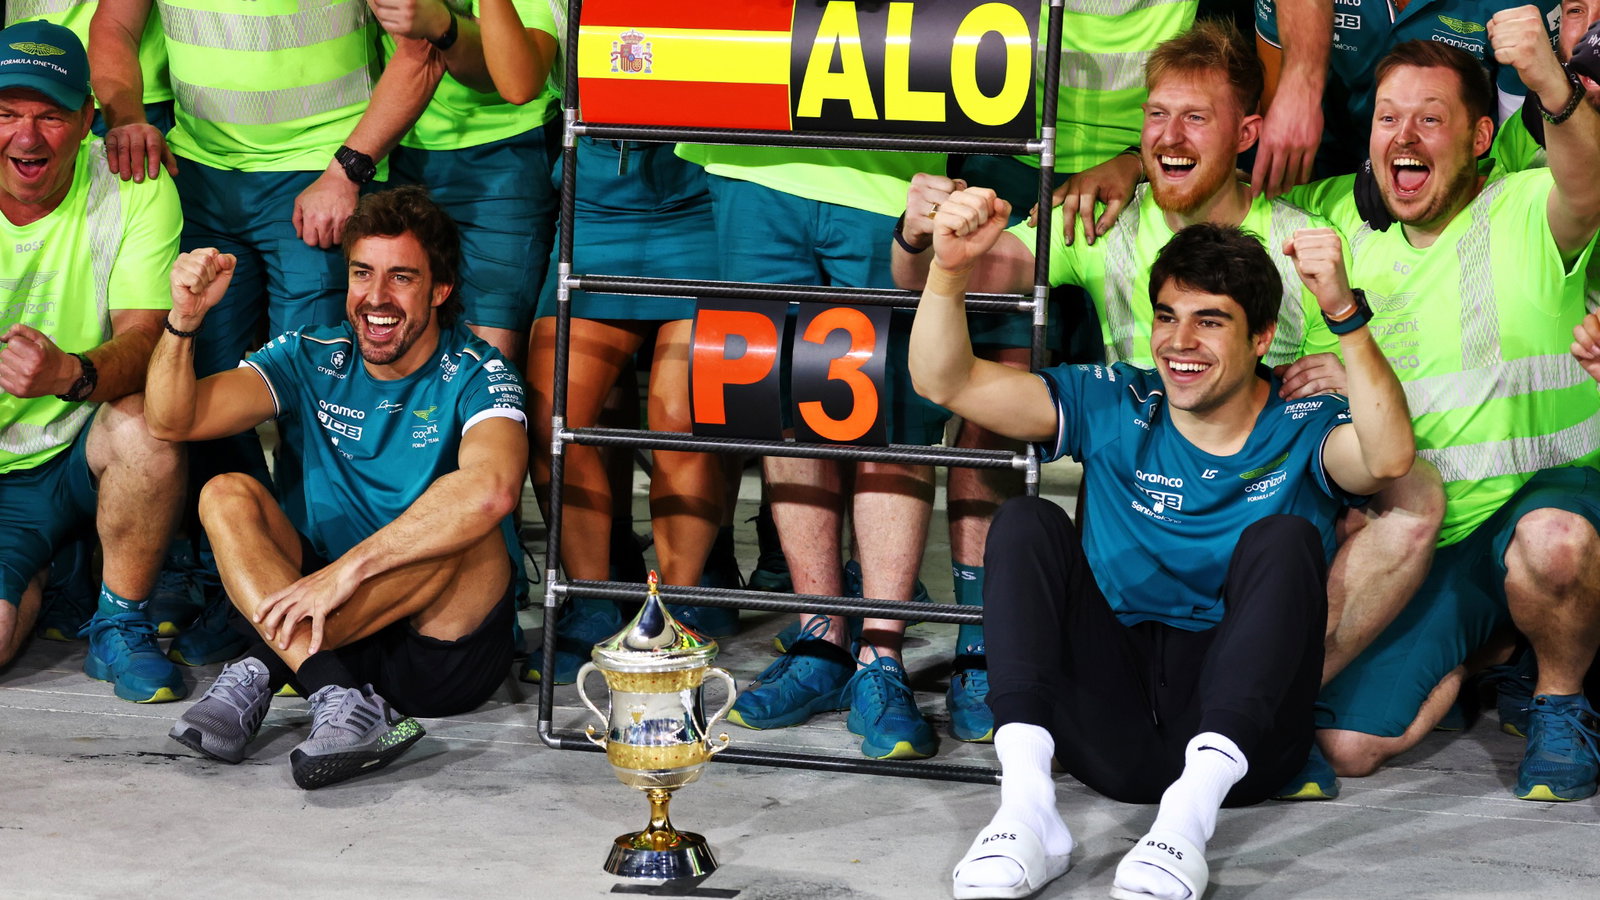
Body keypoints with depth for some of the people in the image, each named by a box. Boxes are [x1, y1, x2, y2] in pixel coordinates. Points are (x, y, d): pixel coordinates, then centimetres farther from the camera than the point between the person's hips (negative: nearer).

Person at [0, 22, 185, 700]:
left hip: (87, 450, -1)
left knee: (146, 422, -36)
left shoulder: (135, 191, -12)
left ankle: (120, 627, -11)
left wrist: (73, 375, -43)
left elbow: (145, 336, -21)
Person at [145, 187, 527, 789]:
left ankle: (263, 669, -30)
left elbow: (491, 490, -32)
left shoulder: (475, 377, -9)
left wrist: (347, 568, -36)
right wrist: (185, 319, -22)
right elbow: (173, 422, -3)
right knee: (227, 495, -14)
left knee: (459, 522, -31)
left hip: (446, 641, -4)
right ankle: (339, 699, -36)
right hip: (331, 616, 4)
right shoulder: (315, 360, 5)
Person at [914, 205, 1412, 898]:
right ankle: (1026, 808, -31)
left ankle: (1188, 814, -39)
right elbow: (945, 382, 3)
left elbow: (1388, 458, -21)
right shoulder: (1114, 408, 11)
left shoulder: (1304, 429, 4)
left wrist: (1344, 313, -33)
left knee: (1283, 539, -22)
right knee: (1026, 521, -13)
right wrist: (950, 270, -15)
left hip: (1239, 730, -2)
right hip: (1112, 723, 2)